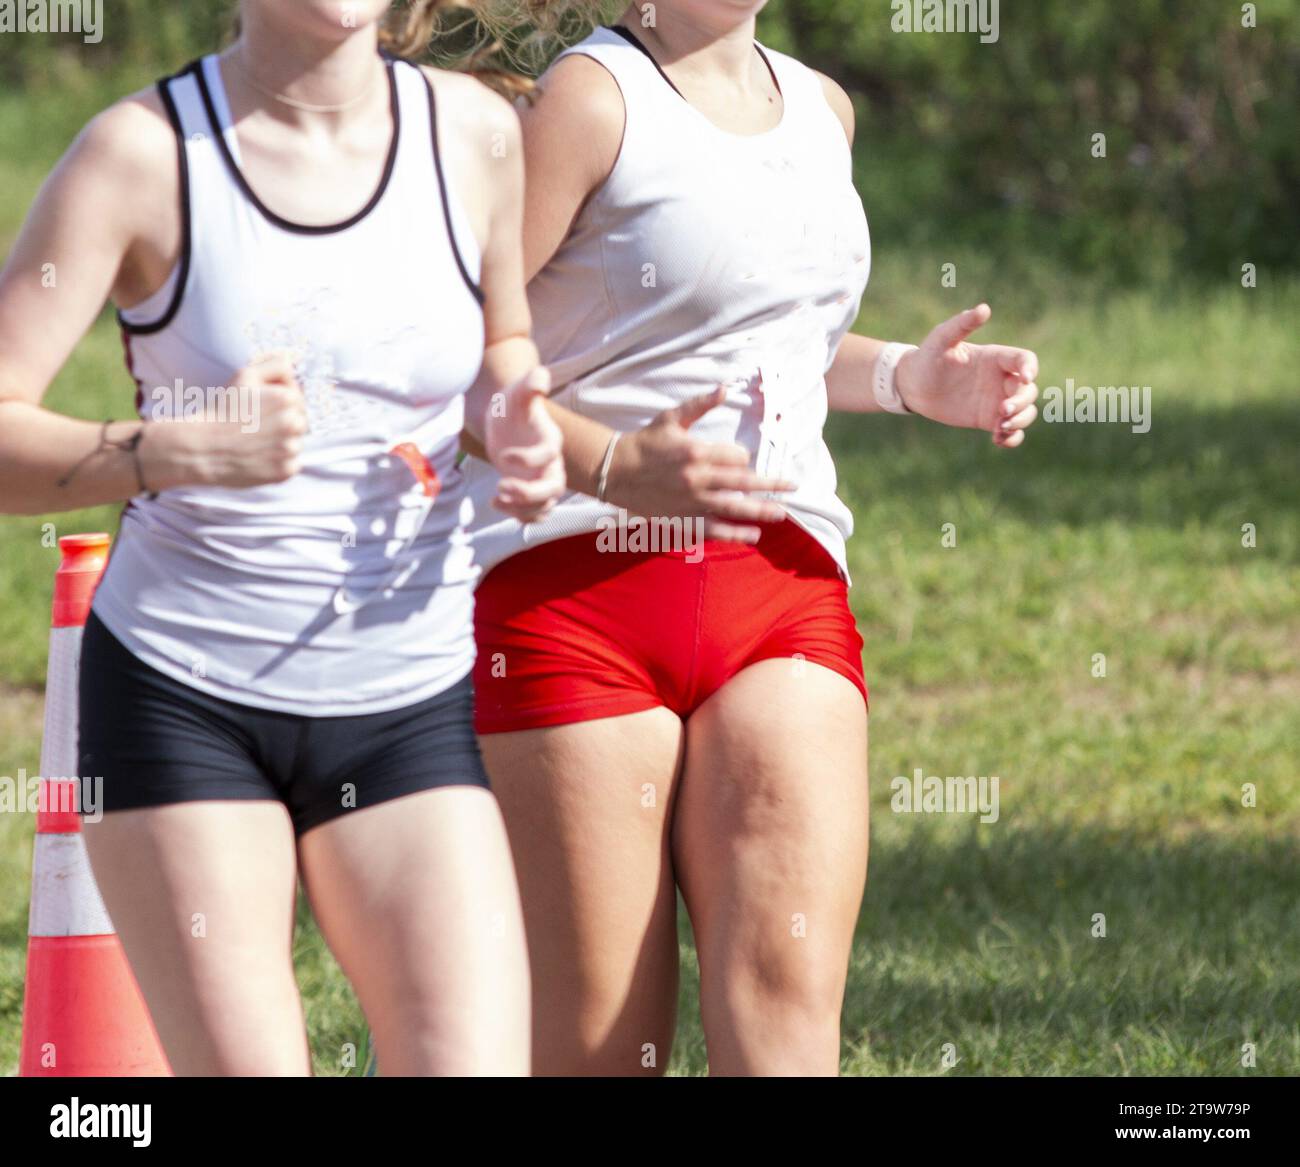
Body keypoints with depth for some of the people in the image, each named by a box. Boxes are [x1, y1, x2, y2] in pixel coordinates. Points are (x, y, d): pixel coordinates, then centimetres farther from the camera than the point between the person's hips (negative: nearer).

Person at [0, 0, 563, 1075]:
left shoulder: (471, 133, 2)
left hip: (410, 704, 3)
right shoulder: (144, 152, -7)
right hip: (180, 694, -3)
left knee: (471, 1062, -11)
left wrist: (515, 421, -1)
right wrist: (179, 449, -28)